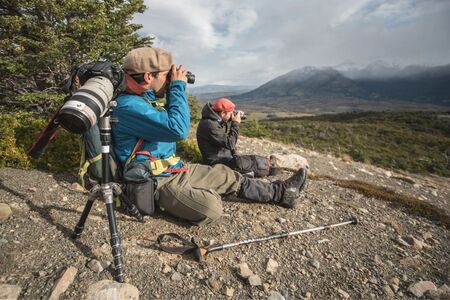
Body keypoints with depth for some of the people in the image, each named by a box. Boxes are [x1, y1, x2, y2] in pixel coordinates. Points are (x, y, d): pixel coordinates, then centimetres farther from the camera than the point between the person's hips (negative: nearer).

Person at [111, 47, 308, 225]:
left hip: (177, 169, 10)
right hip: (160, 182, -10)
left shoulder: (143, 100, 10)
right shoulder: (128, 106, -22)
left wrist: (174, 88, 7)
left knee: (225, 174, 8)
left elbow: (169, 122, 20)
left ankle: (281, 192, 19)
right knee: (211, 208, -30)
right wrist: (178, 86, -19)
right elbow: (178, 130, -31)